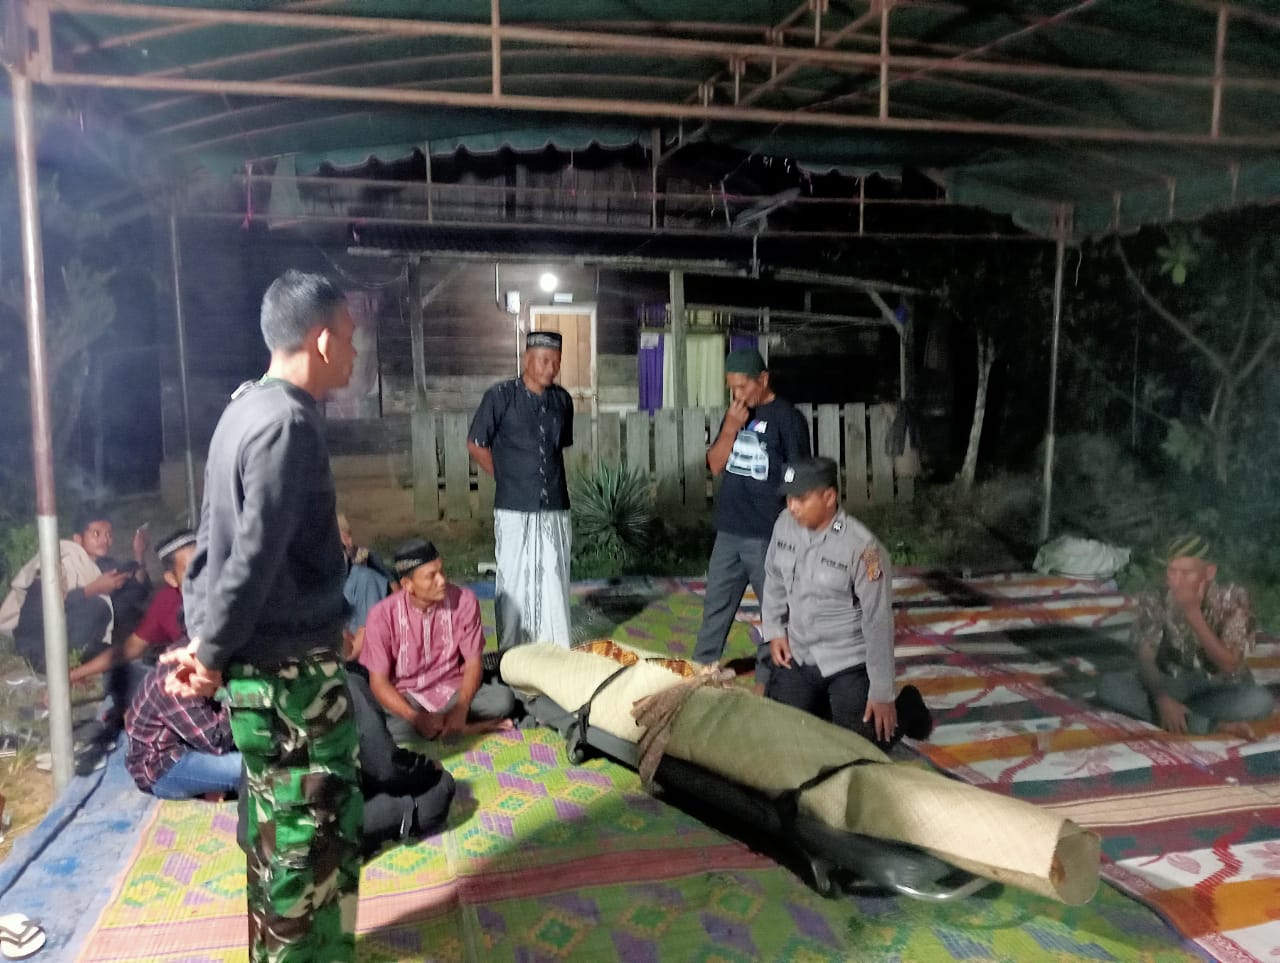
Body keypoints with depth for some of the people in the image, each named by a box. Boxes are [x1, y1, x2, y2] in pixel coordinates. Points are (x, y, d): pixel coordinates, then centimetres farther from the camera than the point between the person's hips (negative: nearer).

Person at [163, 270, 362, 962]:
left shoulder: (248, 406, 10)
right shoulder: (289, 422, -21)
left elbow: (224, 537, 13)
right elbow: (256, 557, -23)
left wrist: (204, 640, 14)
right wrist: (212, 653, -12)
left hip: (259, 657, 10)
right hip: (288, 665, -10)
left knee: (275, 821, 22)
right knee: (316, 829, 3)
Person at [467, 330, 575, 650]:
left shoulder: (562, 400, 8)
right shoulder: (501, 396, -6)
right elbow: (476, 444, 2)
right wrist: (507, 478, 6)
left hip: (555, 510, 4)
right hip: (515, 511, -3)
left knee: (555, 585, 7)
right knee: (514, 584, 3)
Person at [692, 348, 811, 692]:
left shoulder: (787, 417, -8)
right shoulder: (735, 414, 10)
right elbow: (715, 466, 7)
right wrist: (730, 429, -8)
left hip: (767, 533, -6)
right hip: (728, 530, 6)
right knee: (716, 603, 14)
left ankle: (767, 679, 16)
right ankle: (701, 667, 25)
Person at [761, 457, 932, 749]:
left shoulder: (861, 547, -25)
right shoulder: (785, 524, -8)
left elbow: (878, 623, -20)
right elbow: (774, 580, 11)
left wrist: (882, 694, -17)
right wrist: (775, 631, 3)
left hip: (849, 663, -5)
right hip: (798, 658, 5)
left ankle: (905, 709, 23)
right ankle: (825, 705, 35)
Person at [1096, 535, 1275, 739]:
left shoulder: (1232, 598, -18)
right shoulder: (1154, 601, -14)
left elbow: (1229, 665, -24)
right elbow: (1145, 659, -16)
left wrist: (1193, 613, -33)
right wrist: (1162, 698, -35)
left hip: (1220, 688, -2)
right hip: (1173, 684, 2)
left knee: (1260, 701, -35)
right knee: (1107, 685, -27)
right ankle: (1218, 725, -25)